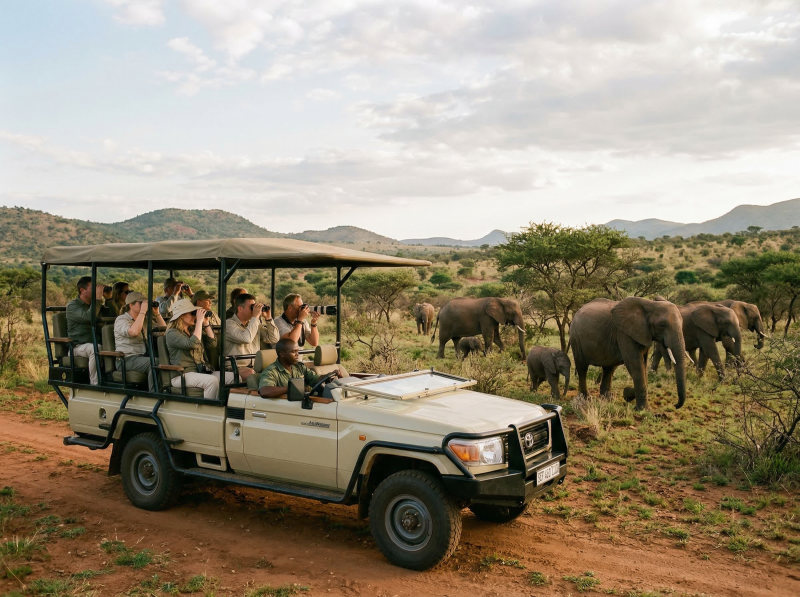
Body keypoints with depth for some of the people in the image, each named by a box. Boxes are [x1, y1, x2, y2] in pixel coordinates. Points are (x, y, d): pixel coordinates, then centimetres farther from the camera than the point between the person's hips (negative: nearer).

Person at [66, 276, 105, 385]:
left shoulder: (94, 305, 21)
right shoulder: (72, 305, 0)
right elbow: (89, 317, -20)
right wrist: (98, 298, -12)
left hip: (94, 344, 5)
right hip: (78, 346, -5)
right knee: (96, 348, -38)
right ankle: (95, 383, -35)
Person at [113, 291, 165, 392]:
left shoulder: (145, 320, 21)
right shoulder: (121, 319, -1)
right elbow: (134, 331, -23)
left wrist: (157, 314, 6)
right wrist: (143, 311, -18)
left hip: (142, 358, 6)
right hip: (127, 360, -6)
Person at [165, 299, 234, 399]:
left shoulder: (193, 330, 20)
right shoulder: (172, 333, -4)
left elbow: (212, 343, 14)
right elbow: (192, 344, -21)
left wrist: (205, 323, 7)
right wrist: (199, 321, -16)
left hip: (201, 371, 8)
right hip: (181, 375, -8)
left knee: (233, 377, -13)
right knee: (212, 380, -35)